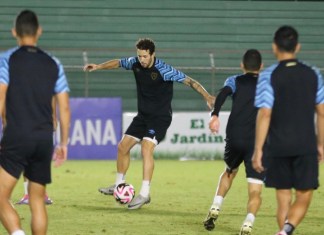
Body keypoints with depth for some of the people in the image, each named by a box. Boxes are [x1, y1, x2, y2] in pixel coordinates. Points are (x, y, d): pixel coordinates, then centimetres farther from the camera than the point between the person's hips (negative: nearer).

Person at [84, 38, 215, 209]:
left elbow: (188, 80, -24)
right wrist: (99, 66, 13)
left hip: (160, 117, -7)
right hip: (143, 116, 7)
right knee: (123, 146, 9)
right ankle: (119, 185, 27)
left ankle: (144, 194, -22)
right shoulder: (135, 63, -5)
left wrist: (206, 95, -33)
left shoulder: (163, 70, -23)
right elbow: (119, 63, 16)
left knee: (146, 148, -24)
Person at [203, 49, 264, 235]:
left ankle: (215, 209, 20)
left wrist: (215, 115, -20)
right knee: (255, 192, -3)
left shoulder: (235, 81, 12)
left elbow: (223, 94, -10)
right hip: (258, 142, -1)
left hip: (234, 139, 1)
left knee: (230, 172, 32)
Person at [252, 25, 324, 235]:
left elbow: (264, 115, -11)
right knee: (303, 198, 3)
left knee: (284, 200, 10)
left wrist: (258, 150, -7)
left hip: (278, 147, -1)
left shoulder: (269, 76, -6)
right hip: (306, 146, 1)